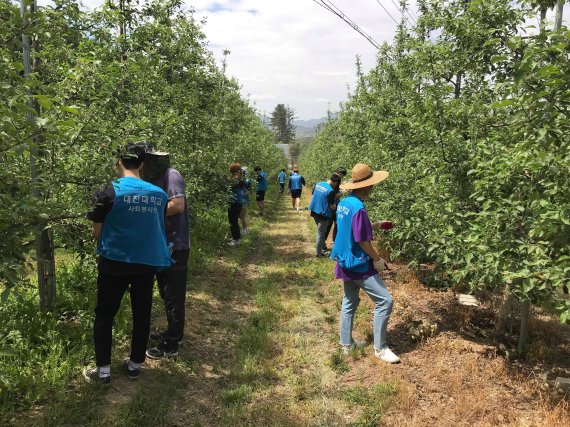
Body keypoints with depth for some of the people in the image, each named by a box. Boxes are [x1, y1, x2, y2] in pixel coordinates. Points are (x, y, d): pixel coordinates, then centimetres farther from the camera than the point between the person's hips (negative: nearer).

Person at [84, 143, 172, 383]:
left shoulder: (109, 192, -13)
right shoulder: (159, 194, -3)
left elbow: (96, 233, -7)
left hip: (115, 263, -3)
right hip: (148, 263, 3)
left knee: (104, 315, 13)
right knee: (142, 314, 16)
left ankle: (103, 370, 20)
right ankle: (135, 365, 28)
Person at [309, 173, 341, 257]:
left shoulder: (318, 184, 1)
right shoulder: (331, 191, -20)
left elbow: (313, 195, 12)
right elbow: (331, 206, -15)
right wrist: (335, 208, 7)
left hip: (314, 211, 8)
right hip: (323, 214, -8)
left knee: (321, 232, 23)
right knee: (320, 234, 5)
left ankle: (323, 248, 35)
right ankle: (319, 253, 16)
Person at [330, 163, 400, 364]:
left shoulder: (343, 203, 4)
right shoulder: (358, 208, -23)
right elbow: (362, 241, -21)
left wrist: (375, 225, 19)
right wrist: (377, 259, -9)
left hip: (346, 262, 9)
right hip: (359, 264, -9)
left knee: (349, 302, 18)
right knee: (384, 301, -1)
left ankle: (346, 343, 29)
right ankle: (380, 348, 7)